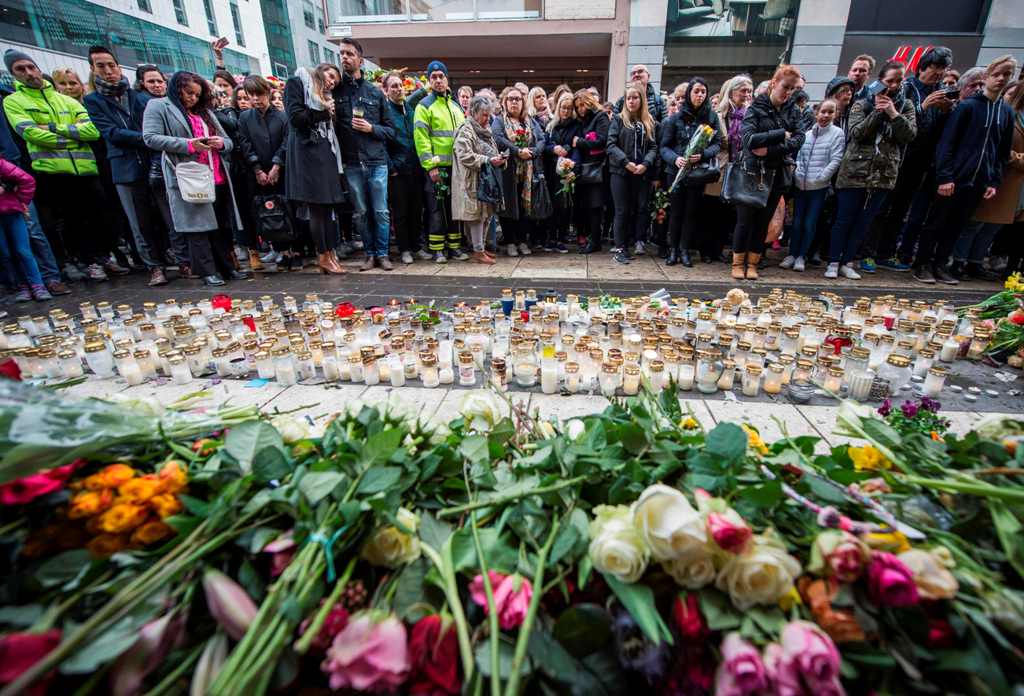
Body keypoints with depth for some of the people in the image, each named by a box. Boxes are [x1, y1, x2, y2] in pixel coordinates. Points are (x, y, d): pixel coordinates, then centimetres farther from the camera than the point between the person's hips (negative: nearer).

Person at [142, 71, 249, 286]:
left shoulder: (205, 111, 24)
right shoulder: (158, 106, 6)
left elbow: (229, 142, 21)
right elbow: (150, 137, -7)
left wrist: (221, 143, -3)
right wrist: (188, 145, -15)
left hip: (218, 179, 6)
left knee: (222, 225, 6)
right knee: (198, 224, -5)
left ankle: (226, 267, 13)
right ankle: (208, 271, -2)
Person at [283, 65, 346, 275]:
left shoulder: (325, 96, 27)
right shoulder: (297, 83, 6)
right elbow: (296, 118, -8)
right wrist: (322, 112, -1)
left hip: (325, 153, 7)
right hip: (307, 151, -7)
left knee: (327, 204, 0)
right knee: (316, 205, -9)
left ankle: (329, 254, 0)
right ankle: (323, 256, -6)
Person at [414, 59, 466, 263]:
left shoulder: (455, 105, 18)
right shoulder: (425, 105, -1)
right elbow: (420, 138, -10)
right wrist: (430, 165, -17)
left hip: (457, 166, 6)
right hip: (436, 167, -6)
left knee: (455, 207, 8)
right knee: (437, 208, -3)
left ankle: (454, 246, 16)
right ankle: (437, 249, 4)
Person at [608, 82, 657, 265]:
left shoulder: (648, 122, 14)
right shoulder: (618, 119, 6)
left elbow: (653, 147, 7)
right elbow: (611, 145, -5)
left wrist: (645, 164, -12)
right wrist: (626, 162, -16)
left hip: (642, 173, 3)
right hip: (621, 171, -3)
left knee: (641, 208, -1)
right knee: (622, 210, -3)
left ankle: (638, 241, 9)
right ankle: (620, 248, 1)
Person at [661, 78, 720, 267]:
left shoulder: (712, 116, 3)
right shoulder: (676, 118, 1)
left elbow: (717, 144, 1)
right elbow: (665, 146, -1)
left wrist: (703, 155, -19)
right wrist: (675, 158, -20)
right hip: (676, 171, -1)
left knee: (691, 212, 4)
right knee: (676, 211, 3)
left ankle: (685, 250, 13)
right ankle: (673, 250, 12)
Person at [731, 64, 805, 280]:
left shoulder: (794, 112, 9)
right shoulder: (756, 108, -3)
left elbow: (798, 140, -5)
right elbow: (748, 138, -19)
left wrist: (770, 150, -20)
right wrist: (781, 134, -16)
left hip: (777, 175, 4)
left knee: (763, 221, 7)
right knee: (745, 220, 0)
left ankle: (752, 263, 14)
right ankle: (738, 263, 11)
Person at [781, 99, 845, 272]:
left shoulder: (837, 133, -1)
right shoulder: (807, 133, 8)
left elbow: (835, 161, -7)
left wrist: (820, 177, -13)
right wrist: (798, 173, -3)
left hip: (820, 187, -3)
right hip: (801, 185, 3)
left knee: (810, 223, 1)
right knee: (797, 221, 5)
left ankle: (801, 256, 11)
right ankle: (792, 254, 15)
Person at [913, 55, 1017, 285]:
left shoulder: (1007, 112, 12)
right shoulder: (967, 106, -4)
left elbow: (1004, 152, 15)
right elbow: (946, 143, -8)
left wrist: (995, 182, 5)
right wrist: (944, 177, -16)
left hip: (978, 182, 5)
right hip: (954, 178, -5)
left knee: (956, 226, 9)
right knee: (936, 223, 1)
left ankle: (940, 265, 17)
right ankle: (922, 265, 10)